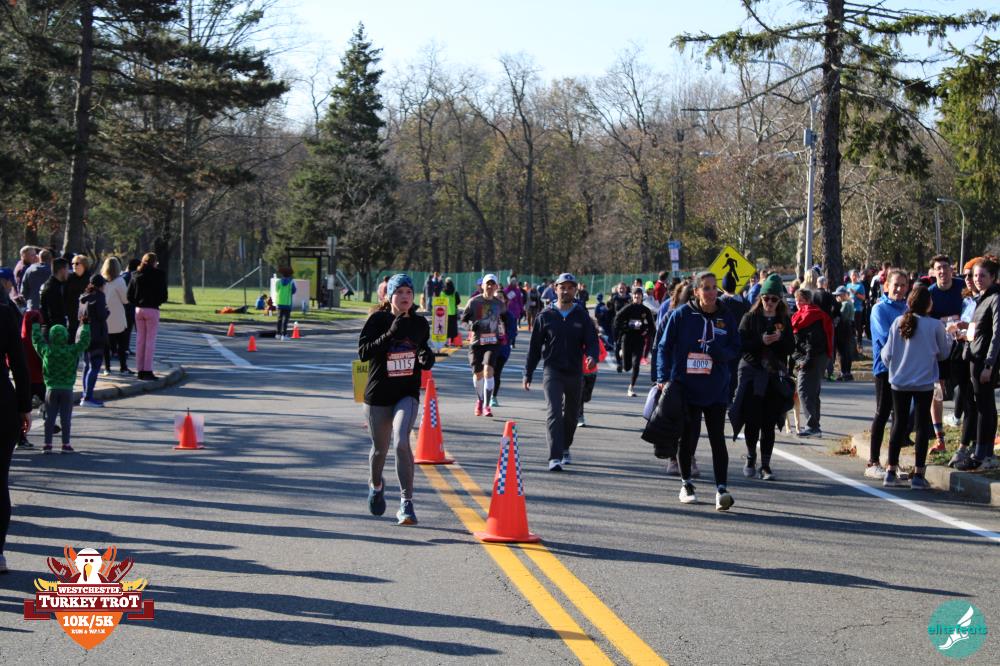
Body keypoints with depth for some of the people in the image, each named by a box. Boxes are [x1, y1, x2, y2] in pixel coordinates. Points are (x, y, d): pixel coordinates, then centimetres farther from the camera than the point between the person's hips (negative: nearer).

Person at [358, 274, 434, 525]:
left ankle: (406, 503, -18)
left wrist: (427, 358, -3)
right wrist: (390, 334, -26)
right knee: (380, 448, 14)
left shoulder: (420, 324, 4)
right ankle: (376, 486, 47)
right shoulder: (378, 320, -7)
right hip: (378, 394, 0)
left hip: (407, 394, 1)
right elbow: (363, 352, -16)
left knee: (401, 442, -22)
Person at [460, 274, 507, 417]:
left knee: (488, 370, -17)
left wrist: (502, 329, 14)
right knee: (478, 373, 8)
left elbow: (504, 316, 26)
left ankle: (486, 405, -15)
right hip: (476, 341, 0)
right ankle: (480, 400, 35)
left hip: (492, 342, 0)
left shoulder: (499, 304, 6)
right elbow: (463, 319, 3)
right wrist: (471, 325, -16)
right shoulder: (474, 302, -2)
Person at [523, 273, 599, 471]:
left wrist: (592, 356, -26)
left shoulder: (582, 316, 3)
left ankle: (565, 447, 40)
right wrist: (528, 374, 5)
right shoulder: (545, 316, 1)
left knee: (571, 414, 16)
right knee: (554, 412, -16)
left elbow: (592, 341, -3)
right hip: (552, 371, -2)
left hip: (575, 372, 2)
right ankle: (555, 457, -20)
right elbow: (534, 346, 6)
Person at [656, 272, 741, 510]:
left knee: (717, 438, -5)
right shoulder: (682, 314, -3)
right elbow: (664, 347, 0)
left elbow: (735, 349, 4)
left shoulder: (726, 317, 3)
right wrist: (663, 378, -9)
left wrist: (714, 350, -16)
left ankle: (721, 490, -6)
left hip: (716, 389, 1)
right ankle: (686, 484, 26)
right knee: (687, 436, 9)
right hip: (686, 386, -1)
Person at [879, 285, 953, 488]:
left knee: (899, 424, 11)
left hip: (899, 381, 3)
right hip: (924, 382, -3)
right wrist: (948, 337, 22)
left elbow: (887, 354, -1)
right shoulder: (935, 326, -10)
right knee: (922, 425, 5)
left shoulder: (898, 323, -4)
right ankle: (918, 474, 4)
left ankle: (891, 471, 11)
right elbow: (943, 353, 3)